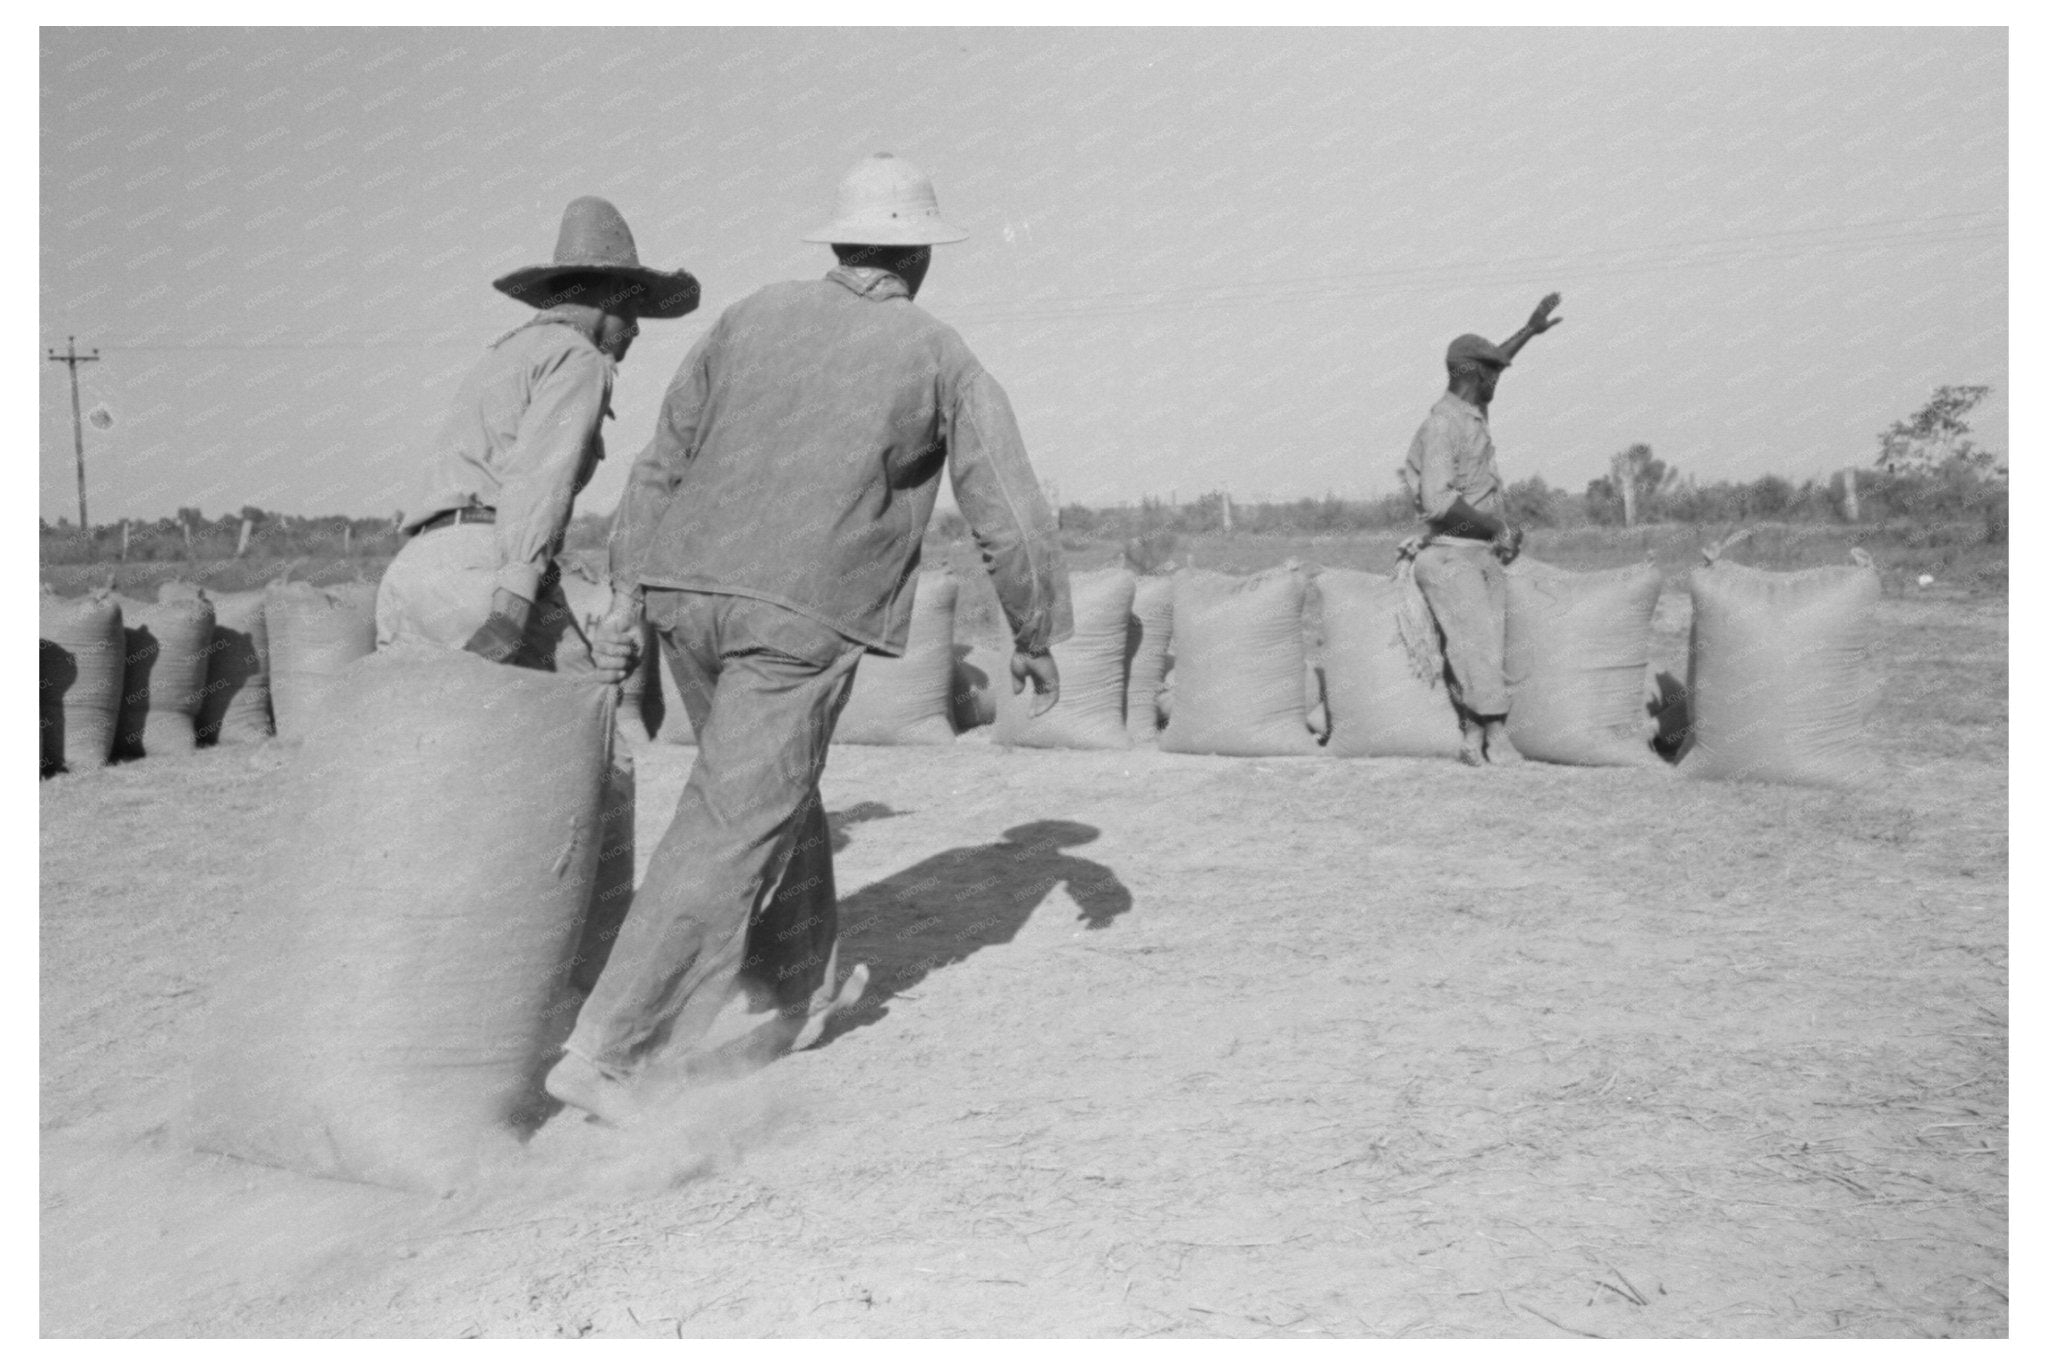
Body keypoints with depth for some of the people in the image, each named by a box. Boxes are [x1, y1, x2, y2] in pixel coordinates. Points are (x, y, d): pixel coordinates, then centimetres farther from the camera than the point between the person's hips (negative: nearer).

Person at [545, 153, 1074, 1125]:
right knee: (730, 829, -3)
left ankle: (800, 992, 36)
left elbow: (661, 467, 11)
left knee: (777, 789, 23)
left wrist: (626, 589, 14)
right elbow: (1010, 516, 5)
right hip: (801, 618, -5)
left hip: (687, 594, 6)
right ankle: (607, 1052, -7)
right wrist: (1037, 636, 17)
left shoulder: (750, 317, 13)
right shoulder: (941, 359, 4)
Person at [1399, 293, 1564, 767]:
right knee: (1479, 649, -13)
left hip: (1484, 555, 9)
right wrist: (1497, 525, -15)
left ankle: (1474, 741, 1)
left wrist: (1529, 331, 40)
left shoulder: (1469, 413, 13)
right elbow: (1438, 501, -25)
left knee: (1487, 650, 2)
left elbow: (1485, 371, 37)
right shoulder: (1443, 424, -16)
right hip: (1451, 556, -9)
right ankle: (1499, 744, -13)